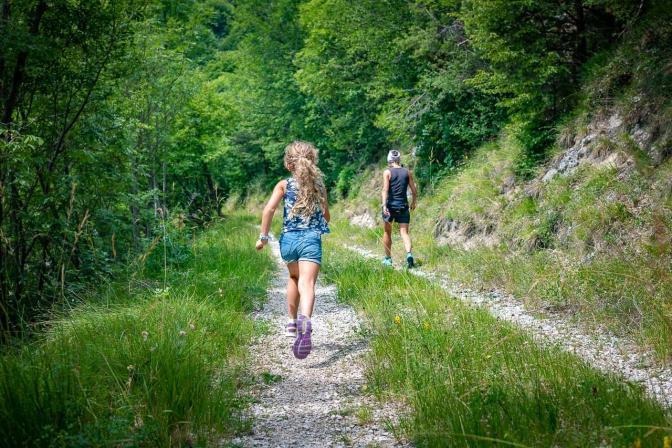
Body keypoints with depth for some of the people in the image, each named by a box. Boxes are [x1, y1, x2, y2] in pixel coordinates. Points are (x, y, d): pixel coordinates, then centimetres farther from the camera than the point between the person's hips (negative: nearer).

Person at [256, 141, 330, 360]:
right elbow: (326, 217, 16)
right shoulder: (319, 185, 9)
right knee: (307, 284, -15)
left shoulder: (284, 185, 4)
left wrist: (263, 236, -2)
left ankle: (292, 322, 34)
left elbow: (269, 209, -9)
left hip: (289, 238, 1)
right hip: (311, 239, -1)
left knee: (294, 277, 28)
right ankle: (305, 320, -44)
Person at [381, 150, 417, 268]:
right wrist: (413, 203, 21)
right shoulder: (407, 172, 5)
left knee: (387, 232, 14)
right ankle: (409, 253, -25)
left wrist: (384, 205, -20)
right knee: (404, 232, 0)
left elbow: (385, 189, -14)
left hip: (390, 205, -2)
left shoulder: (387, 172, -3)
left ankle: (388, 259, 22)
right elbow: (414, 190, 6)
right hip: (403, 206, 2)